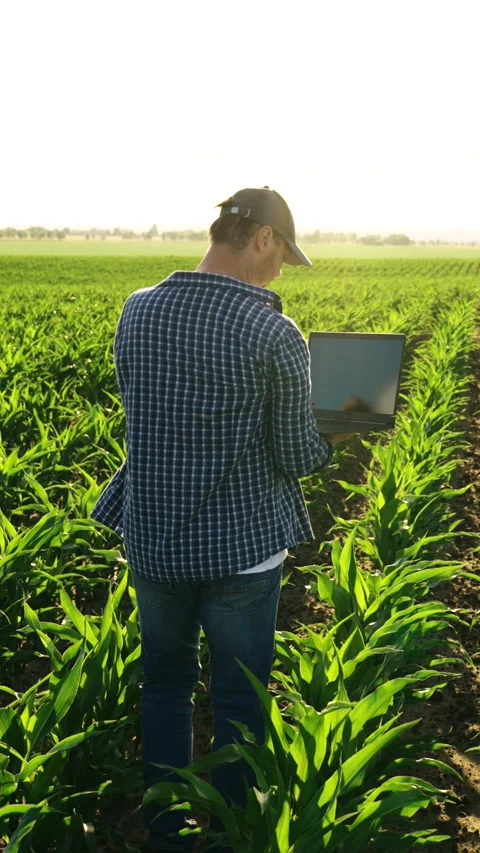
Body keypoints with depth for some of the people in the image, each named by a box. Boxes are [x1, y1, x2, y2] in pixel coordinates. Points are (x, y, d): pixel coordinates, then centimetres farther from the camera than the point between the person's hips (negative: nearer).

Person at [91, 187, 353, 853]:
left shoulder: (138, 311, -4)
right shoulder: (275, 334, -19)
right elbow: (296, 457, -13)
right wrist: (334, 435, 8)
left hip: (153, 536, 4)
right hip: (243, 543, -4)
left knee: (165, 680, 23)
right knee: (238, 698, 16)